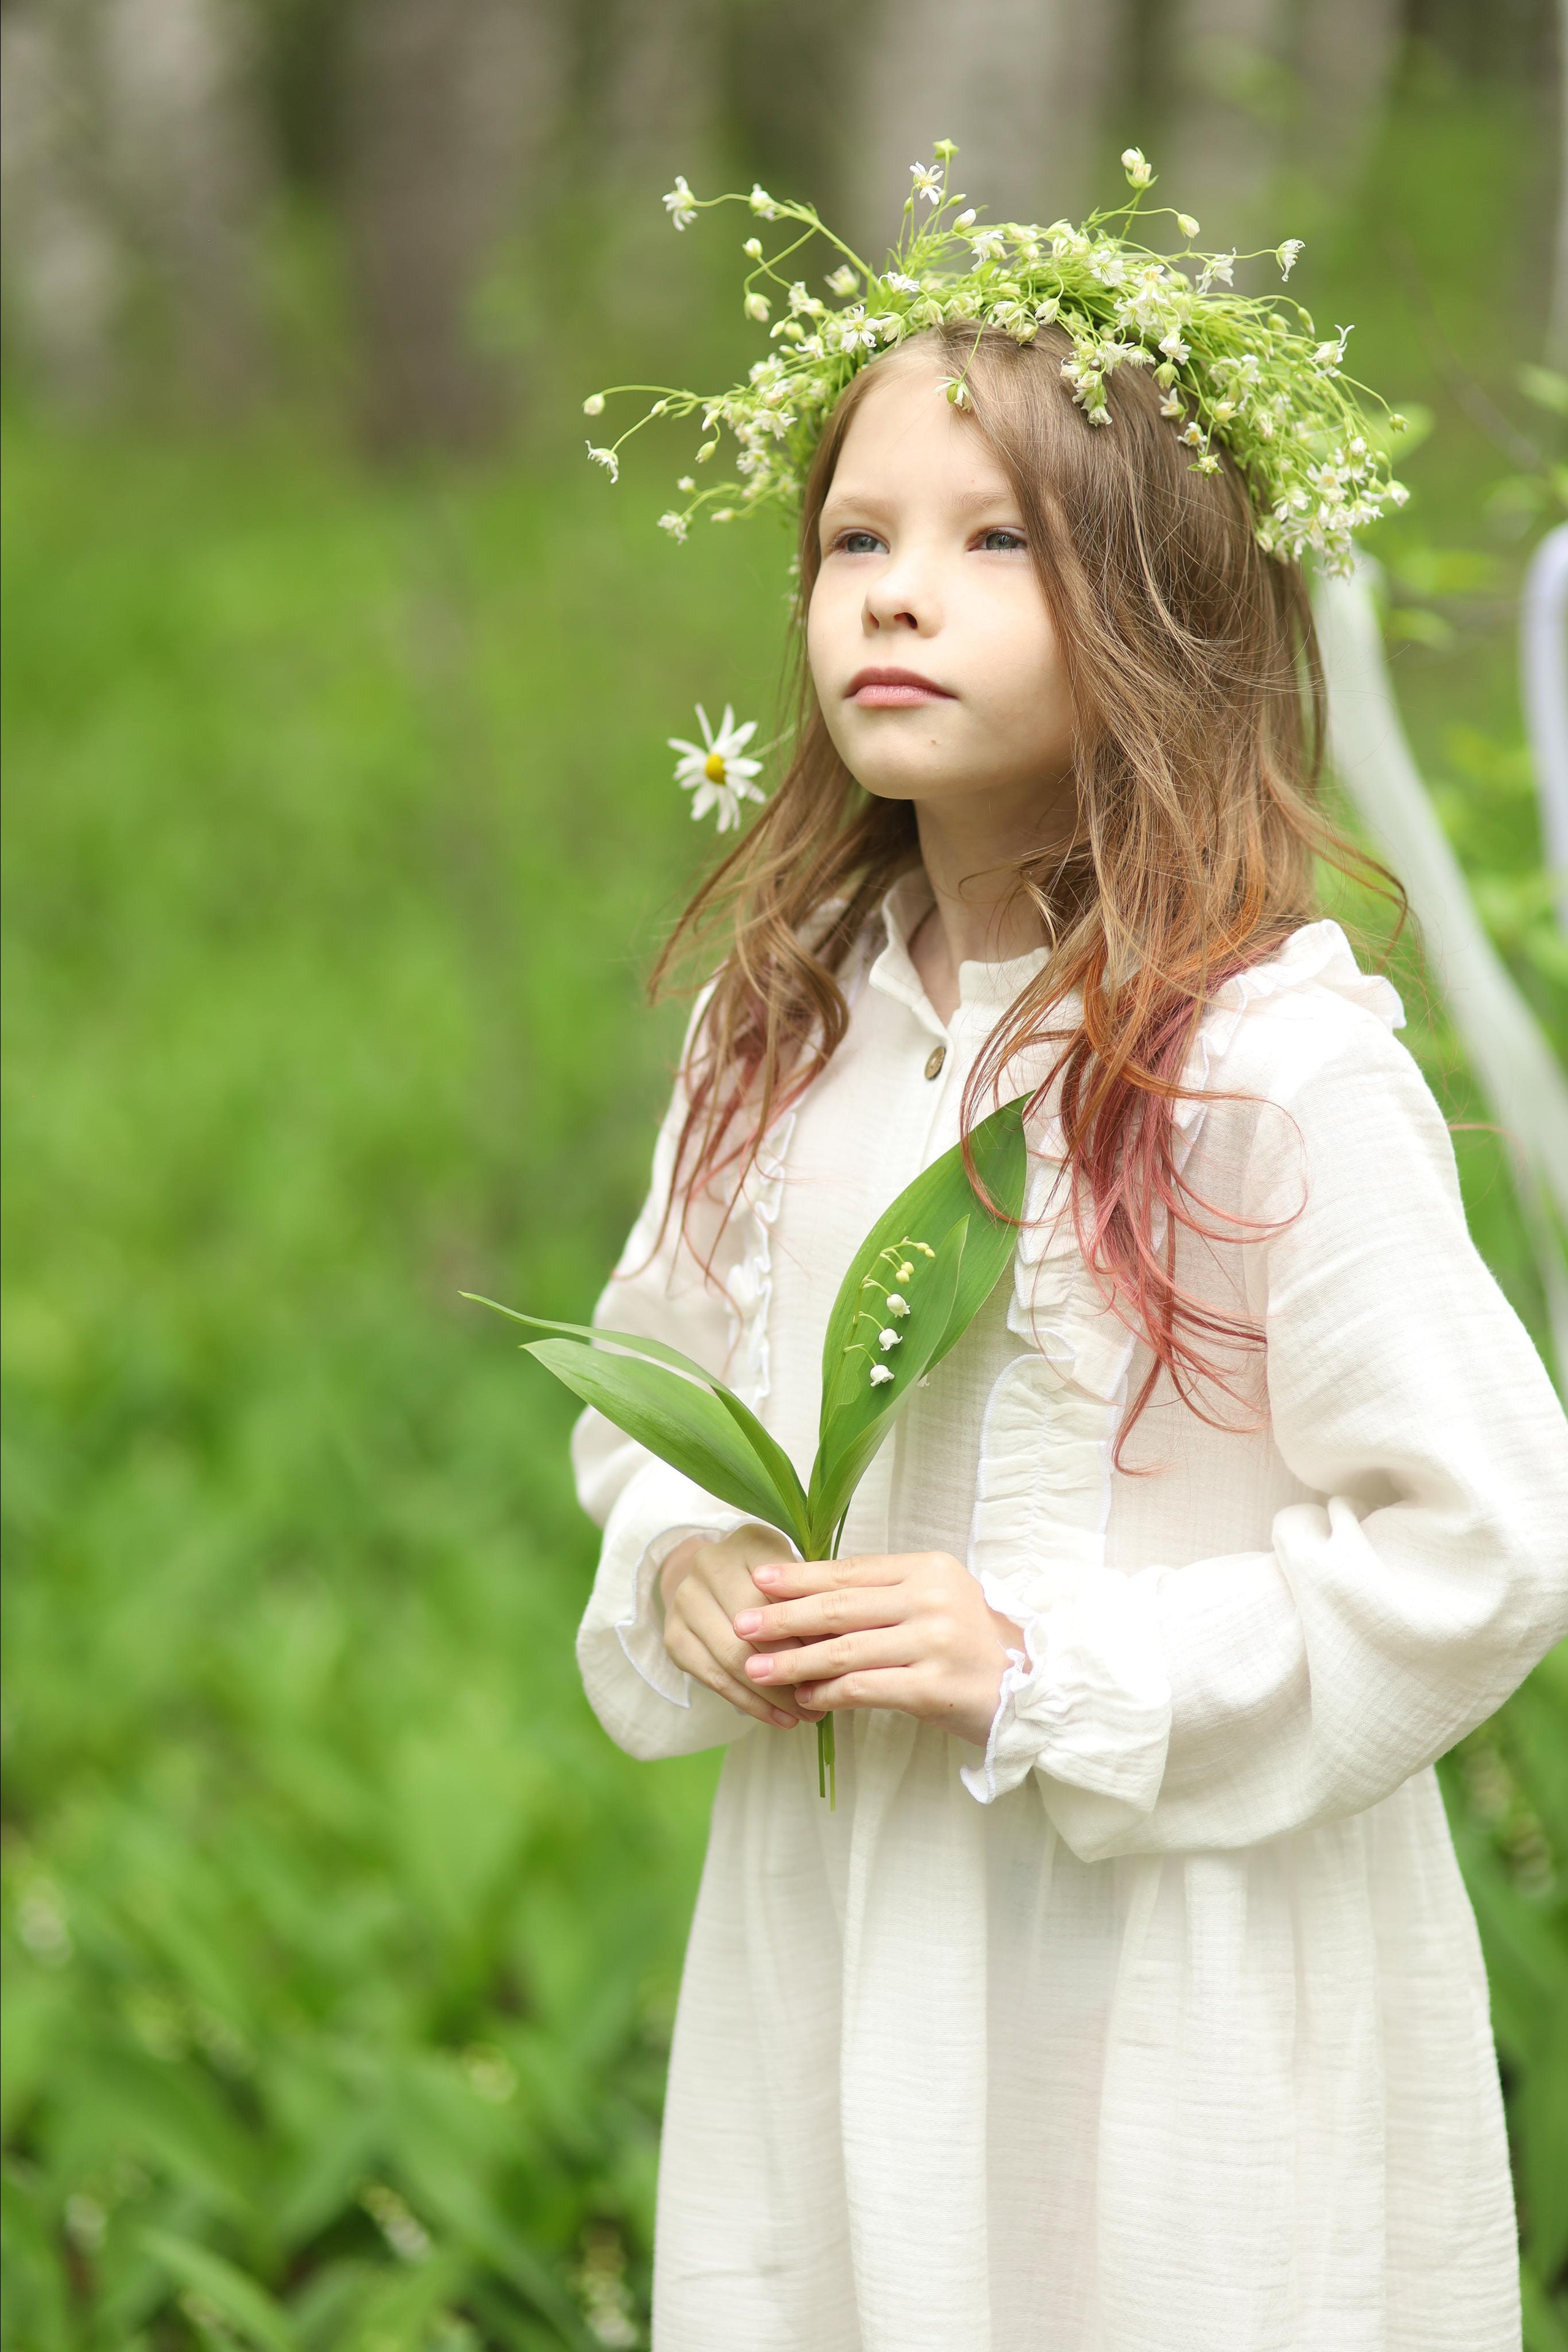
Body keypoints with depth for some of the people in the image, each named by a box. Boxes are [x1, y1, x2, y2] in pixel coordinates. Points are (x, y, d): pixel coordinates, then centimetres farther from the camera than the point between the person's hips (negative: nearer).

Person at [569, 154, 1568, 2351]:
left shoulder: (1274, 1067, -17)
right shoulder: (786, 1038, 4)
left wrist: (1054, 1672, -18)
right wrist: (682, 1577, -3)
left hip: (1185, 1994, -5)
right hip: (830, 1946, 6)